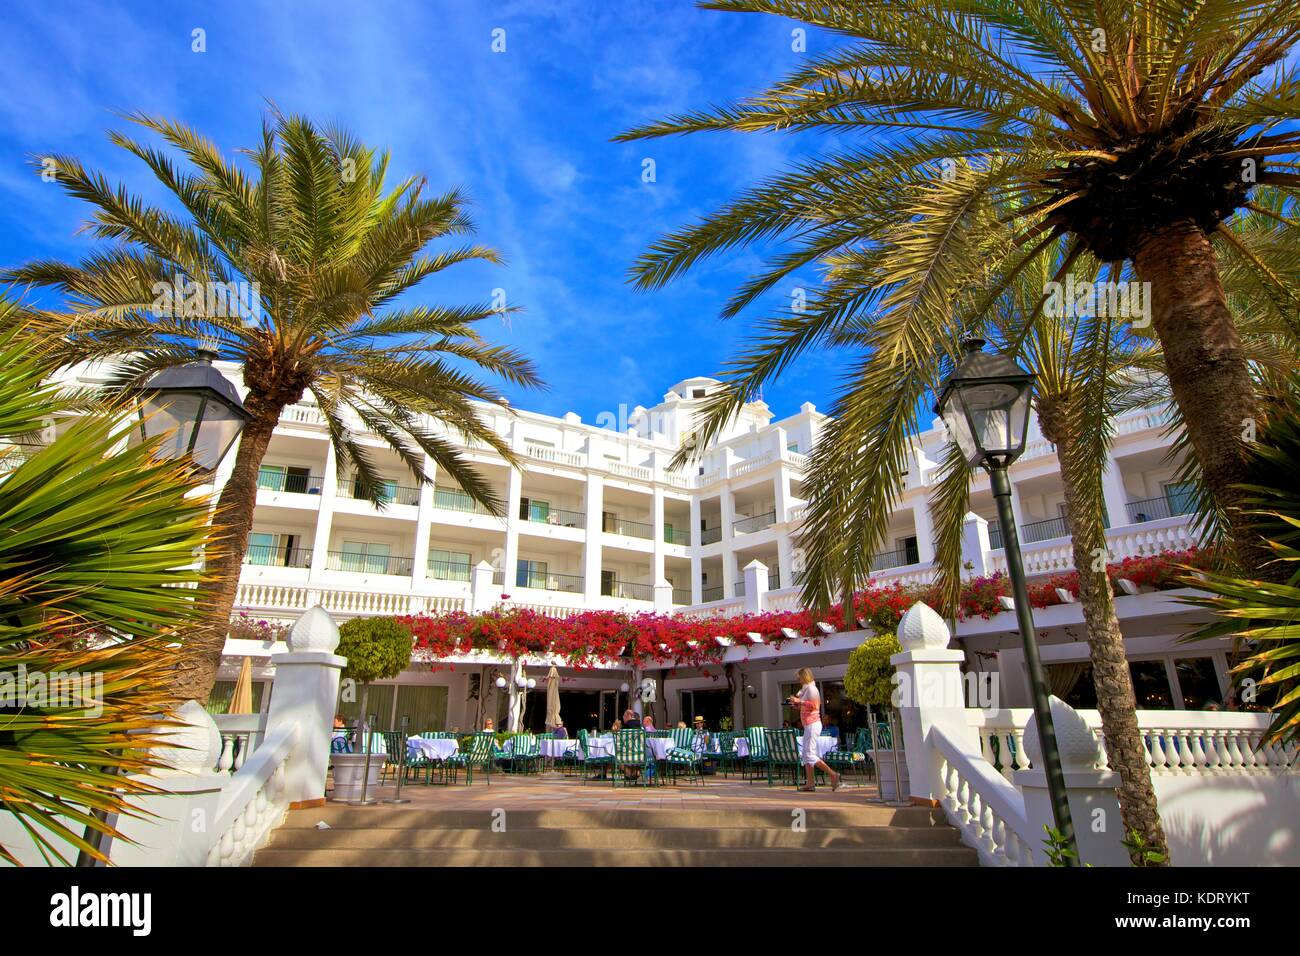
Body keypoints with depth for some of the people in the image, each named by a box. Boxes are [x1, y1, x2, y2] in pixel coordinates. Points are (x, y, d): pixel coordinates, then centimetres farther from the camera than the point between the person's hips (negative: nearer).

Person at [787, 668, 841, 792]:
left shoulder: (811, 688, -11)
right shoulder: (807, 689, 18)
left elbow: (813, 704, -24)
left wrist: (799, 701, -21)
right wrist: (797, 705, 13)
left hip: (812, 724, -10)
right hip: (809, 725, 10)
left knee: (810, 754, -12)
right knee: (806, 755, 8)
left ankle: (833, 775, -9)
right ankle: (810, 783, 8)